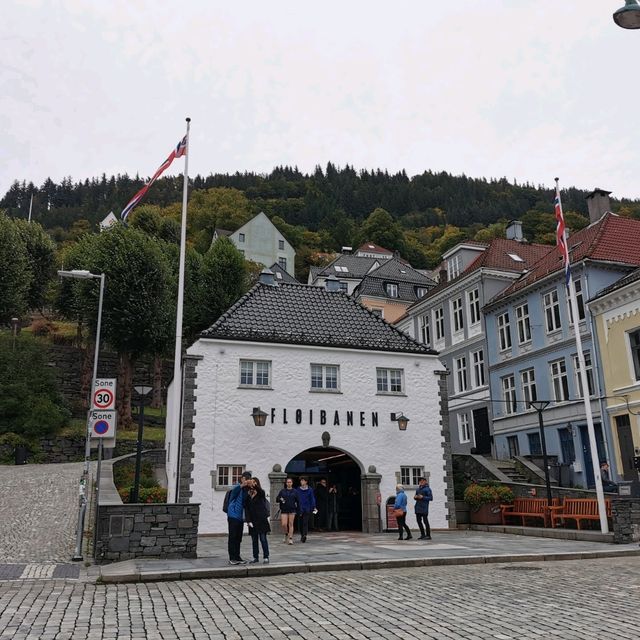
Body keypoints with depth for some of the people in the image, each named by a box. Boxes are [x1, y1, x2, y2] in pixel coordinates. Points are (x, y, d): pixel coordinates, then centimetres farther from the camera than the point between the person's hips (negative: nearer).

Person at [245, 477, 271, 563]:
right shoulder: (248, 495, 7)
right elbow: (247, 508, 4)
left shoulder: (261, 493, -2)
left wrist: (254, 485, -45)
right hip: (252, 520, 4)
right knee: (254, 539, 7)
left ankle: (266, 557, 1)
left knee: (263, 538, -3)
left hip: (261, 519, -4)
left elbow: (260, 491, -28)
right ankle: (255, 557, 15)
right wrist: (248, 520, -5)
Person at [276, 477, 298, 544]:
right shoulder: (282, 491, 7)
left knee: (291, 524, -1)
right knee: (284, 524, -5)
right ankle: (286, 534, 24)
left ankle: (290, 539, 5)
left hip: (292, 510, -1)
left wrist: (297, 507, -7)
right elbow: (277, 499, 8)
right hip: (284, 510, 1)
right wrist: (280, 499, -13)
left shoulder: (295, 491, 4)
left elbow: (297, 500, 3)